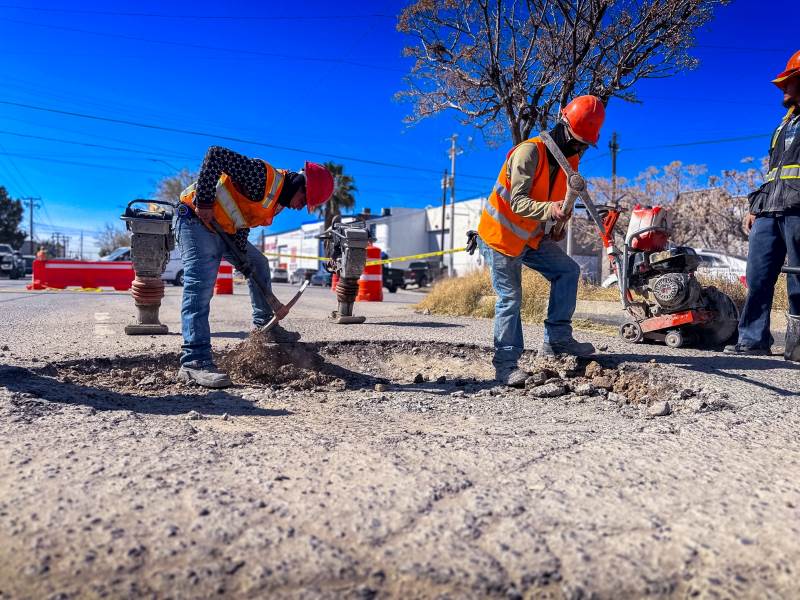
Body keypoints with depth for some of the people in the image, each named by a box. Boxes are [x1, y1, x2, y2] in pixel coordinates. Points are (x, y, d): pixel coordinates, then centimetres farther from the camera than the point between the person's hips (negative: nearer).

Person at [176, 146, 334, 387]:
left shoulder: (277, 202, 8)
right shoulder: (263, 176, -22)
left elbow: (243, 222, 10)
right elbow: (215, 155, -29)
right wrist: (204, 202, -28)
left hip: (222, 229, 10)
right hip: (195, 219, -10)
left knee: (258, 263, 18)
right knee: (200, 286, -22)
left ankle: (263, 325, 29)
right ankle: (194, 363, -27)